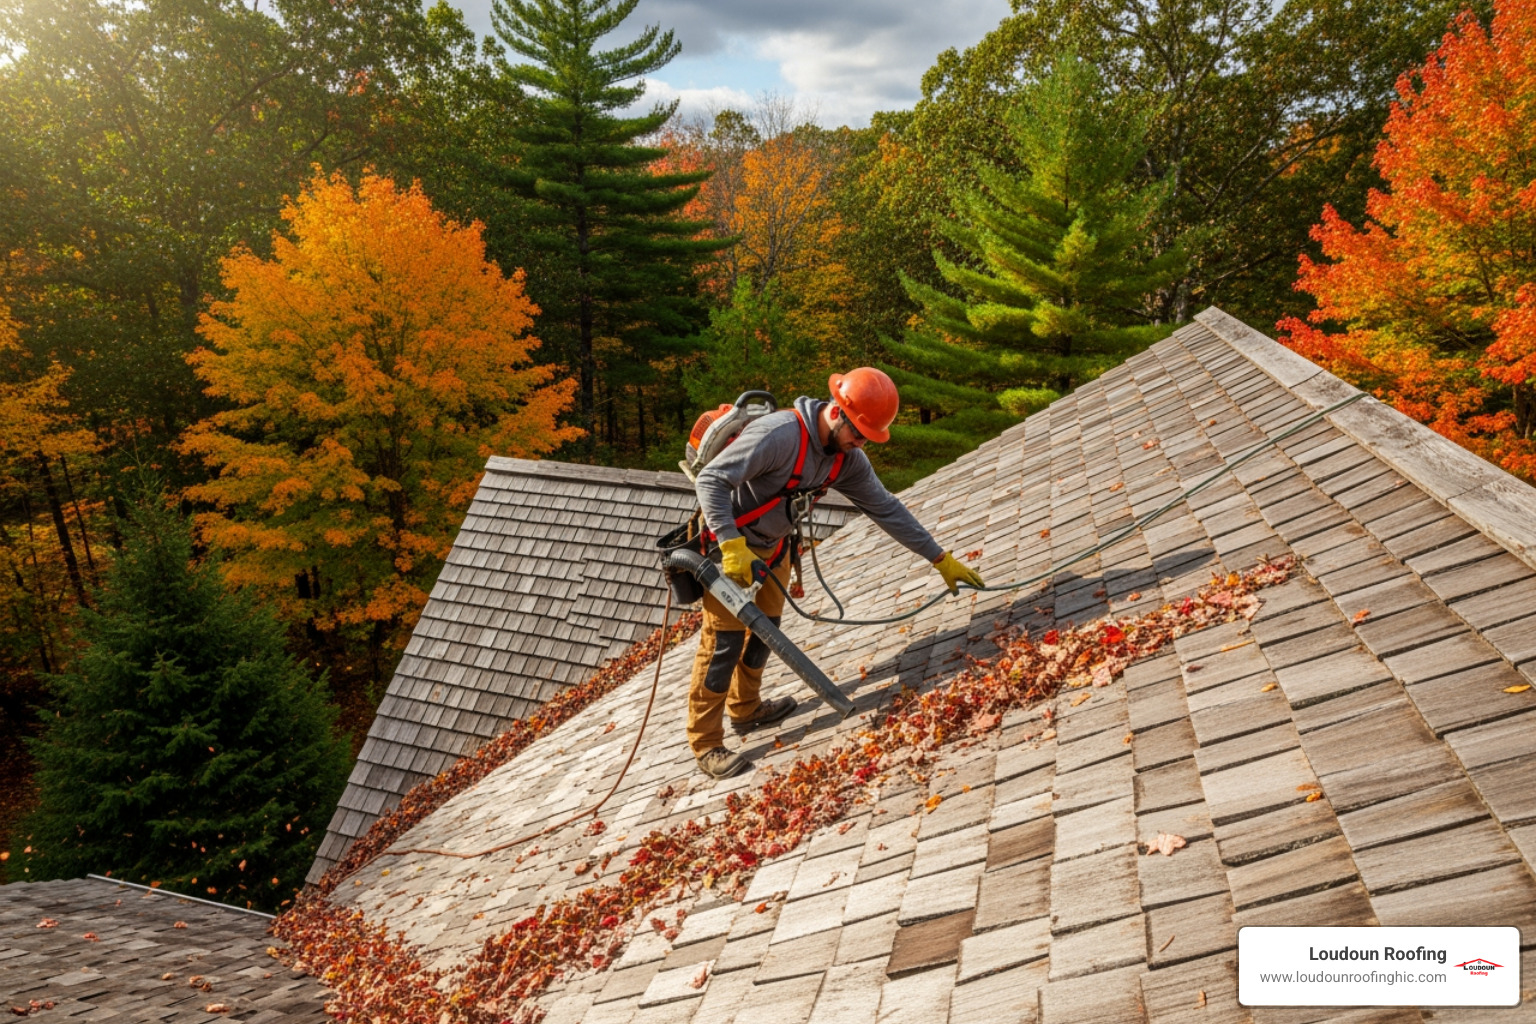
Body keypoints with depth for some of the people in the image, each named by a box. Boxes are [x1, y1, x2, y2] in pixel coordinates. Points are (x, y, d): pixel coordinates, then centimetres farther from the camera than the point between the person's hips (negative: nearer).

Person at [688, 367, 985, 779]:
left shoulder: (847, 459, -7)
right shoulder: (779, 435, -32)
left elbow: (886, 508, 0)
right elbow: (710, 480, -32)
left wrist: (941, 559, 0)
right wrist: (732, 547, -38)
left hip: (773, 546, 8)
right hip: (727, 544, -8)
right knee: (724, 640, -5)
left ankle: (745, 709, 40)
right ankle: (706, 745, 8)